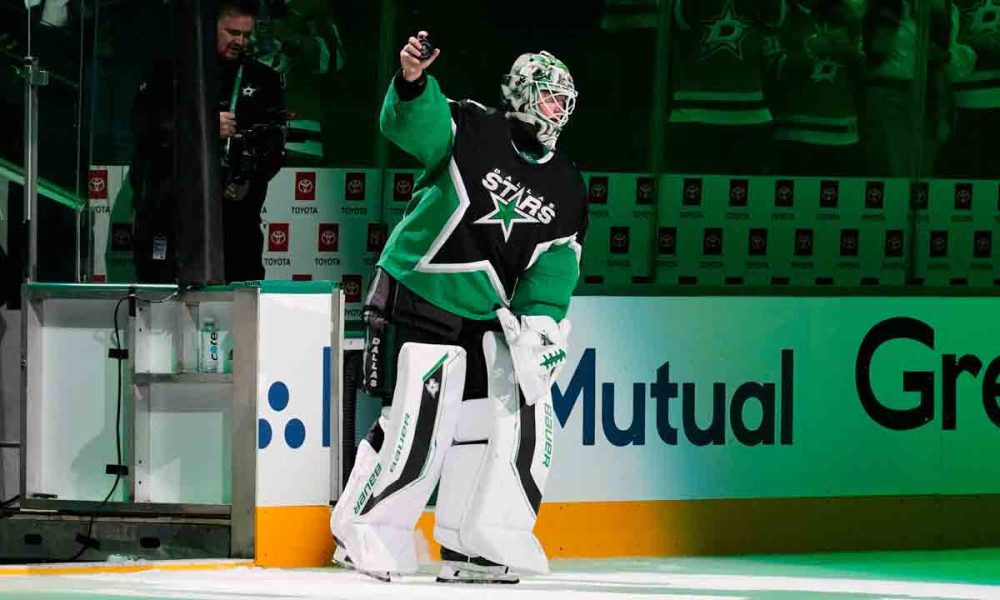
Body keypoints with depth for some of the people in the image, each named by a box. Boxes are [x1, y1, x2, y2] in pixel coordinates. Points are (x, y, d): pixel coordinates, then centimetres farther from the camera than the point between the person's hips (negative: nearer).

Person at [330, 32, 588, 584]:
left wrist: (540, 322, -11)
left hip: (487, 318, 6)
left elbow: (555, 265, 4)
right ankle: (363, 533, 8)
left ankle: (471, 548, 6)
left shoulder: (566, 186, 6)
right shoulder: (470, 130, -11)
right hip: (418, 304, -6)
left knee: (523, 416, -3)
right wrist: (412, 83, -50)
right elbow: (411, 124, -29)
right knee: (418, 427, -12)